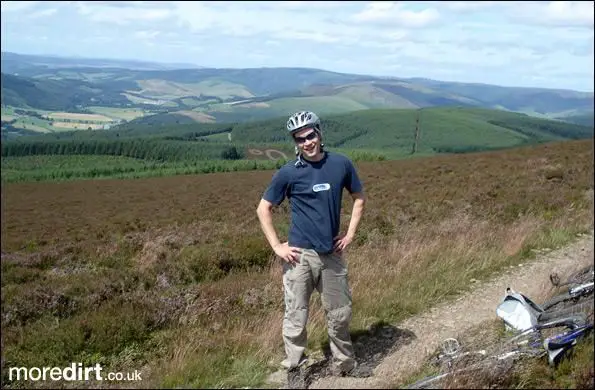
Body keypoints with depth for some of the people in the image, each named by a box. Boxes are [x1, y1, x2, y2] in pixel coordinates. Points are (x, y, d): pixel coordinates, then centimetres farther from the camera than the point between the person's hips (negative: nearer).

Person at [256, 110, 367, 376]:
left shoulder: (341, 164, -1)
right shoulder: (288, 173, -7)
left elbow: (359, 197, 14)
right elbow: (263, 209, 1)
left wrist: (350, 234, 6)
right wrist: (277, 246, -5)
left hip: (332, 254, 3)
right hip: (300, 255, -3)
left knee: (340, 314, 14)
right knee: (296, 318, 2)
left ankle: (345, 367, 33)